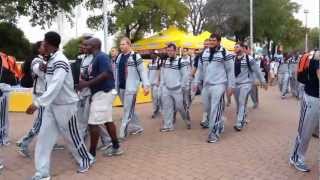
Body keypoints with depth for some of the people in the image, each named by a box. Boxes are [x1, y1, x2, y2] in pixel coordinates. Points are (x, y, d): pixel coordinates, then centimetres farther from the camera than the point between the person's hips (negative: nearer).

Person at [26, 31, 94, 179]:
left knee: (71, 136, 7)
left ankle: (86, 159, 31)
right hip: (52, 105, 9)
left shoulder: (60, 61, -22)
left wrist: (37, 103, -40)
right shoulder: (52, 60, 8)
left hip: (66, 105, -9)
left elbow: (55, 86, -34)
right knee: (44, 138, 5)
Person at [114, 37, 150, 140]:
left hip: (131, 87, -7)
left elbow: (142, 71, -7)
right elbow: (116, 73, 17)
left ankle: (122, 133, 0)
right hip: (121, 87, 7)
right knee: (130, 110, 15)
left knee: (127, 111, -5)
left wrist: (146, 85, -13)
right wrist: (115, 87, 17)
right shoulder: (119, 57, 13)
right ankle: (137, 128, 29)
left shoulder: (135, 56, -6)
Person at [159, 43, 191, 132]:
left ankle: (188, 121, 28)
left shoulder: (181, 61, -10)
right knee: (167, 107, 7)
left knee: (180, 106, 3)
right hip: (166, 89, 5)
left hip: (177, 89, -5)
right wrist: (162, 84, 11)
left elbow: (185, 75, -8)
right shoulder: (165, 61, 8)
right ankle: (168, 126, 16)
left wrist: (181, 85, -7)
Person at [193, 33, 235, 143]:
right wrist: (196, 82, 13)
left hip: (218, 85, -6)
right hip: (206, 85, 6)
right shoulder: (204, 53, 12)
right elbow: (200, 69, 17)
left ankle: (214, 133, 1)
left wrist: (231, 86, -5)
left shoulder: (225, 53, -5)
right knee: (207, 109, 13)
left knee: (215, 110, -8)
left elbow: (230, 71, -3)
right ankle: (219, 126, 33)